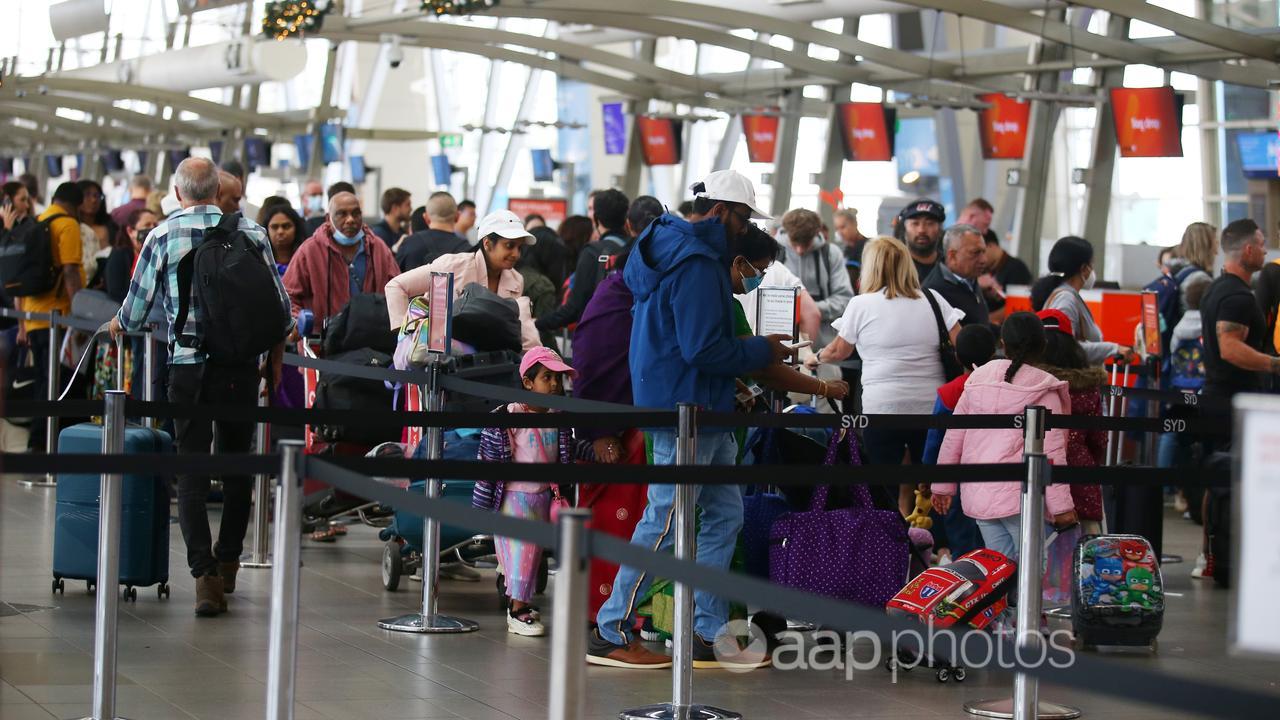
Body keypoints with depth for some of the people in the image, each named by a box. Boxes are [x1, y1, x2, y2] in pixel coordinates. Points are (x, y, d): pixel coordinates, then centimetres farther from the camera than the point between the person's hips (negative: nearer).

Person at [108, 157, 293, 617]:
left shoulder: (163, 237, -3)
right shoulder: (251, 234, 1)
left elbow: (135, 311, 2)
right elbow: (279, 305, 4)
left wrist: (117, 326, 24)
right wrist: (275, 358, 20)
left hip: (187, 366, -1)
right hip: (241, 367, 2)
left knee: (191, 467, 1)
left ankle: (204, 574, -9)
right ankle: (227, 563, 24)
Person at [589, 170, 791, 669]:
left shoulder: (678, 251, 16)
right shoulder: (697, 264, -18)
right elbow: (703, 349, -23)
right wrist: (762, 351, -9)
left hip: (703, 411, 11)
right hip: (685, 413, -11)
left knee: (725, 515, 12)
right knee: (664, 523, -5)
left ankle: (707, 634, 16)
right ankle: (610, 633, 1)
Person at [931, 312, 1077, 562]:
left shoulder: (979, 379, 9)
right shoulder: (1044, 392, -6)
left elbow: (953, 437, 12)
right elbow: (1052, 453, -10)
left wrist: (942, 486, 21)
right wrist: (1062, 506, -7)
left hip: (977, 494, 6)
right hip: (1020, 495, -5)